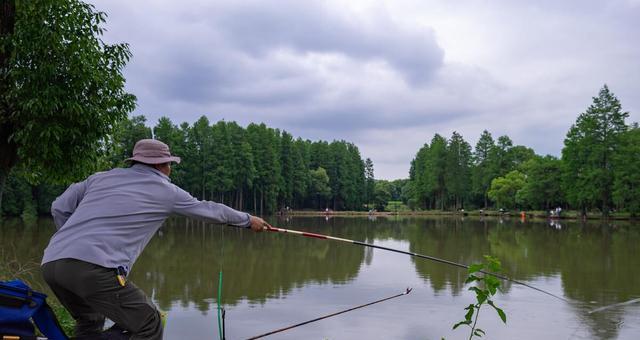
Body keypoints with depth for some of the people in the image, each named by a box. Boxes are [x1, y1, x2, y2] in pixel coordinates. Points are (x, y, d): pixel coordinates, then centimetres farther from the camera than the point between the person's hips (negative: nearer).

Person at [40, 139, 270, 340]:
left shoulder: (100, 177, 22)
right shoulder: (166, 191, 12)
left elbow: (59, 209, 18)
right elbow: (210, 210, 24)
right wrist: (248, 220, 38)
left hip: (51, 262, 7)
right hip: (93, 267, -7)